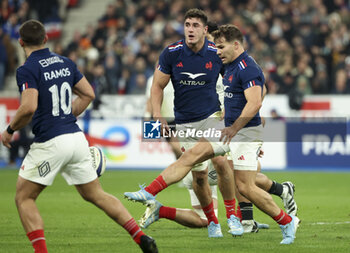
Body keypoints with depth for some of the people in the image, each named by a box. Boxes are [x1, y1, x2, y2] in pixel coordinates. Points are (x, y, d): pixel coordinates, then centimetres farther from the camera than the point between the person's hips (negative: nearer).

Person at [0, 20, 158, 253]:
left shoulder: (27, 70, -11)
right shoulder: (65, 63, 11)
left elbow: (28, 108, -23)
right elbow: (88, 94, 17)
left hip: (50, 143, -7)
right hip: (76, 137, 7)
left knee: (24, 198, 7)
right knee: (96, 195, 17)